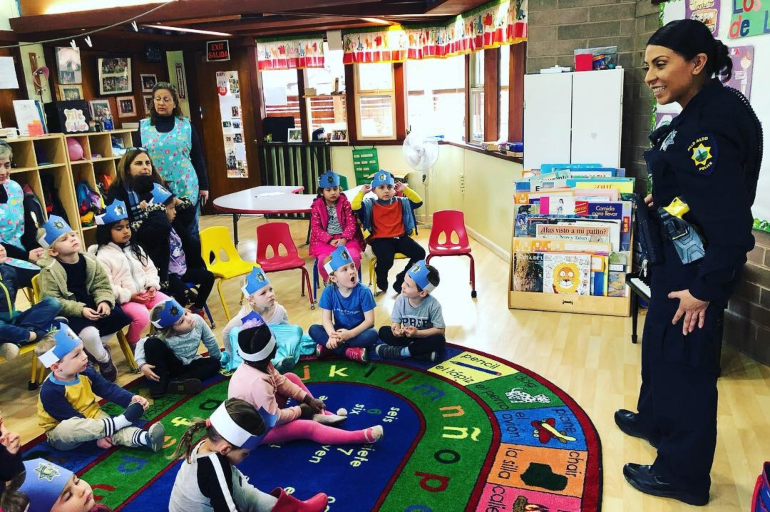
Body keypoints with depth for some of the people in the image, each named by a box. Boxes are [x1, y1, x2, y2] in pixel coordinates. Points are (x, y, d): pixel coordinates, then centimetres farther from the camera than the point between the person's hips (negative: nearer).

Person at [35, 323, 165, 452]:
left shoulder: (85, 372, -8)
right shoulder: (50, 391, -27)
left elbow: (108, 388, -6)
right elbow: (73, 421, -27)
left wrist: (131, 398, -23)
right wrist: (97, 436, -30)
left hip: (91, 418, 6)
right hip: (60, 433, -5)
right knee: (67, 428, -40)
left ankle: (145, 438, -47)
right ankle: (120, 421, -38)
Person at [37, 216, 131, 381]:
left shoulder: (89, 261, -1)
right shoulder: (49, 271, -16)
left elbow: (102, 285, 2)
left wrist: (104, 301, -19)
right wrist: (80, 310, -27)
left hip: (90, 306, 6)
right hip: (67, 313, -6)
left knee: (120, 316, -10)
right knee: (90, 333, -31)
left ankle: (92, 348, 9)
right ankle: (104, 359, 3)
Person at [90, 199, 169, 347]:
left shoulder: (135, 248, 11)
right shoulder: (102, 256, -10)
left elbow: (150, 268, 14)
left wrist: (152, 285, -4)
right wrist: (129, 295, -20)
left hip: (145, 292, 6)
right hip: (125, 299, -6)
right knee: (142, 316, -29)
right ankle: (131, 343, -1)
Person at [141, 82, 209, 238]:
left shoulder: (186, 125, 4)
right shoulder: (143, 126, 5)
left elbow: (198, 157, 6)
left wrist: (204, 186, 4)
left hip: (186, 189, 0)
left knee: (189, 231, 8)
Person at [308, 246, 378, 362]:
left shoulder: (363, 292, -19)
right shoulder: (329, 291, -12)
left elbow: (369, 320, -18)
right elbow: (326, 318, -13)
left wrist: (350, 334, -32)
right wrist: (332, 335, -33)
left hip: (358, 331, -2)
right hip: (339, 331, 3)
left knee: (372, 335, -33)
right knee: (313, 329, -18)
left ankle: (330, 348, -26)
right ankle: (349, 351, -29)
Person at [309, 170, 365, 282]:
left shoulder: (345, 203, 5)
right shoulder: (317, 207, 3)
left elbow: (351, 223, -1)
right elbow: (316, 228, -3)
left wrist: (344, 238, -20)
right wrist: (330, 240, -17)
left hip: (345, 238, 1)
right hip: (325, 240, 0)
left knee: (354, 257, -28)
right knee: (324, 260, -30)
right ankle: (328, 281, 5)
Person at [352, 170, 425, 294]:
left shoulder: (401, 202, 12)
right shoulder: (370, 205, 2)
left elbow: (418, 202, 9)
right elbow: (354, 207, -13)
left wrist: (405, 189, 6)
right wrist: (362, 192, -4)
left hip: (400, 238, 4)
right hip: (380, 240, -4)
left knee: (420, 253, -17)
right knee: (386, 260, -34)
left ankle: (401, 281, 1)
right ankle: (382, 282, 5)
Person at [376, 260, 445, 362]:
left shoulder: (433, 304, -22)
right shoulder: (400, 299, -14)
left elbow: (440, 330, -20)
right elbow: (396, 322, -8)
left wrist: (417, 333, -30)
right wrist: (396, 329, -33)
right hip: (407, 336, 4)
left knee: (439, 340, -34)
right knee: (383, 331, -16)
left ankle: (401, 351, -21)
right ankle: (424, 353, -25)